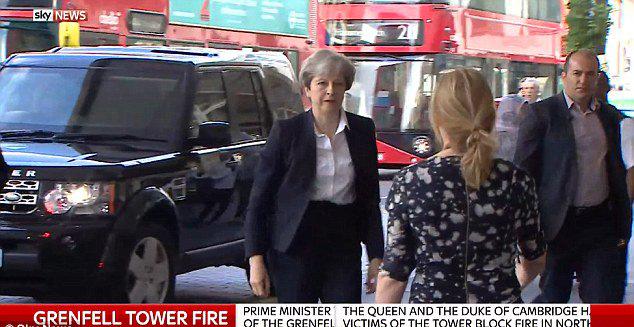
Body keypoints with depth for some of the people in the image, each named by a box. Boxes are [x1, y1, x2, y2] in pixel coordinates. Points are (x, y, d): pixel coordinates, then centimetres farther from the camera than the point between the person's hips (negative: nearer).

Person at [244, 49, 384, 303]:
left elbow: (370, 199, 10)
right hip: (295, 250, -2)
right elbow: (259, 199, -3)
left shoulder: (362, 130, 6)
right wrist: (256, 259, -10)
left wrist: (376, 256, 4)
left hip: (345, 250, 2)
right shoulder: (286, 131, -3)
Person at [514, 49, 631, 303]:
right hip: (559, 223, -4)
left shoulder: (609, 116, 12)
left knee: (606, 297, 0)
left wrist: (622, 224, 13)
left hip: (600, 223, 4)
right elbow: (524, 170, -5)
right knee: (553, 297, 8)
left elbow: (617, 171, 17)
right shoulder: (542, 114, -4)